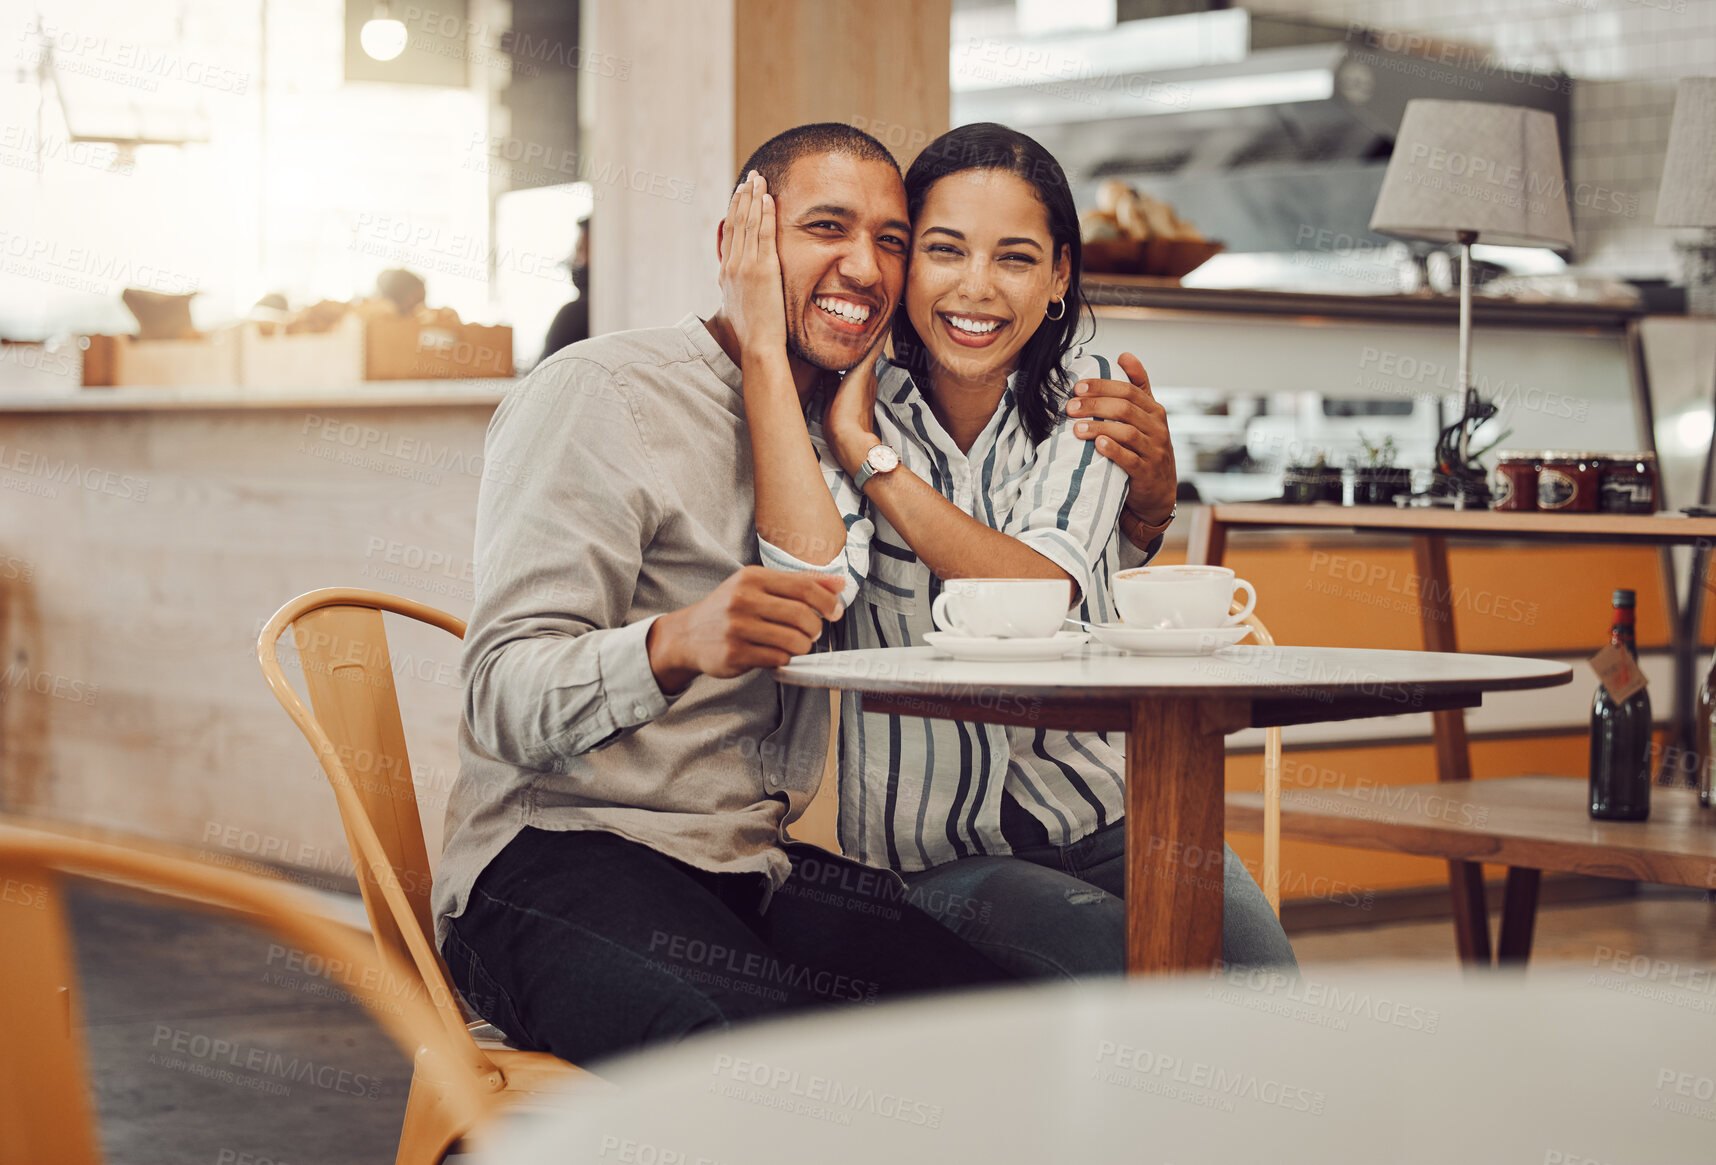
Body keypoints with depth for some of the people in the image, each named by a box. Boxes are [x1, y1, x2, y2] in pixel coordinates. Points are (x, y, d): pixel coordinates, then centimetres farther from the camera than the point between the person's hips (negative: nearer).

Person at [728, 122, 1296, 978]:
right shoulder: (846, 411, -3)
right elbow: (813, 584, -25)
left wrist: (865, 453, -16)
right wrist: (763, 352, -21)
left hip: (1104, 814, 3)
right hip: (937, 854, -2)